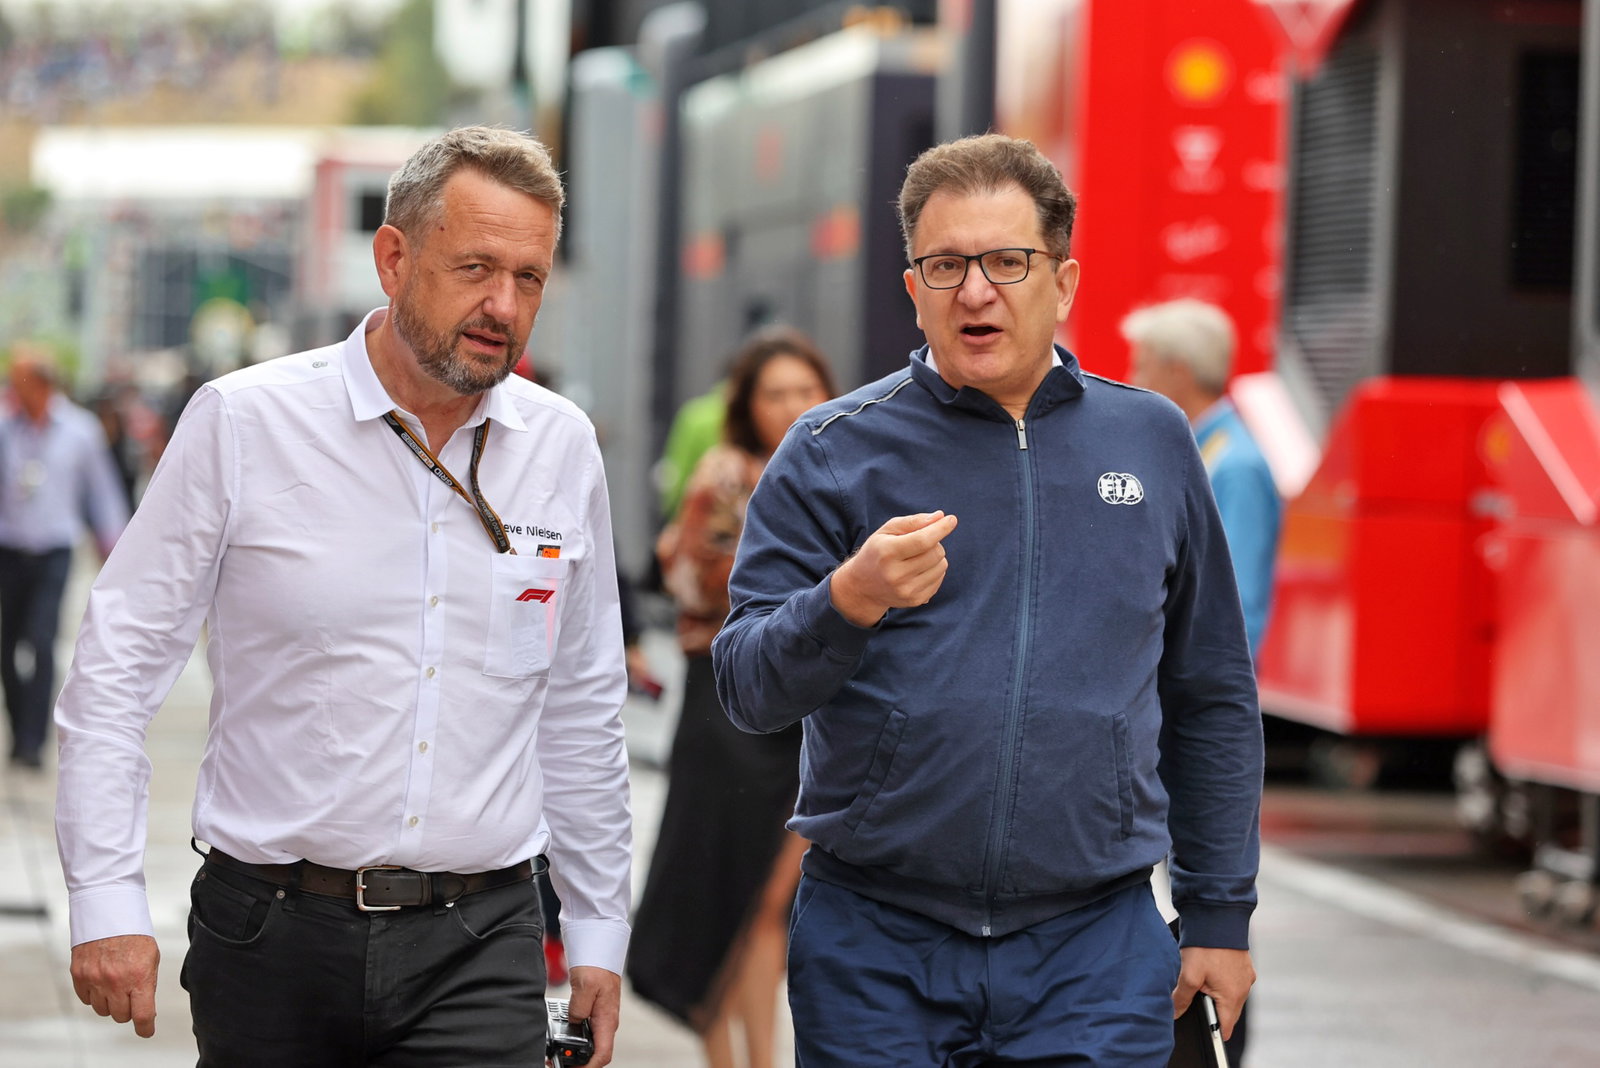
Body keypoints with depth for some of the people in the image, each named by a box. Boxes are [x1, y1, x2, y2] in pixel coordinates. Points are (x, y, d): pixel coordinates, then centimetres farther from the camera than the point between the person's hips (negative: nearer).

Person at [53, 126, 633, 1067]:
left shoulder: (562, 449, 6)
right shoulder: (243, 423, -4)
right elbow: (119, 665, -2)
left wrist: (599, 932, 15)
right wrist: (107, 901, -8)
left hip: (479, 950, 2)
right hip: (273, 935, -1)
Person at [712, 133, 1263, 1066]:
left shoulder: (1152, 441, 8)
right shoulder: (834, 453, 1)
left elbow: (1212, 700, 14)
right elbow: (748, 688, -4)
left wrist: (1221, 915, 12)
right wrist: (848, 603, -24)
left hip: (1095, 953, 1)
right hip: (874, 951, -1)